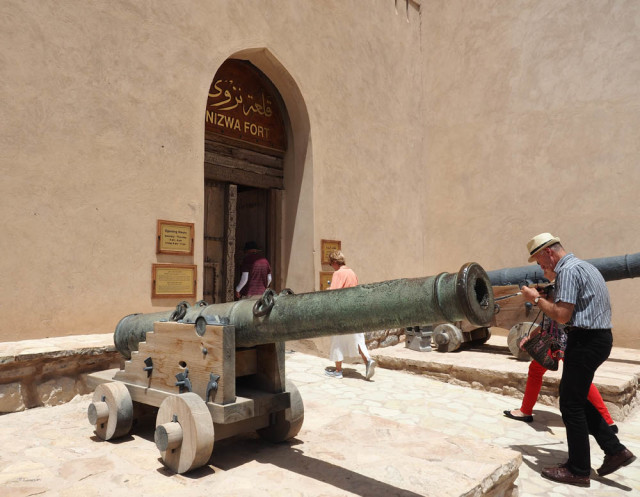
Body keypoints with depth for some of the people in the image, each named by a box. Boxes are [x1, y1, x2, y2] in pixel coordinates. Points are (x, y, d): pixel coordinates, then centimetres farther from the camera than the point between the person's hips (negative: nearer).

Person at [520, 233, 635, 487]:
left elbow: (562, 315, -23)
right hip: (599, 337, 10)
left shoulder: (568, 270, -17)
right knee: (577, 398, 20)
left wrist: (537, 299, -9)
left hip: (585, 341, -10)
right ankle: (615, 450, 23)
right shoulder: (584, 266, 16)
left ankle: (578, 470, 13)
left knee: (571, 404, 1)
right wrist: (547, 298, 15)